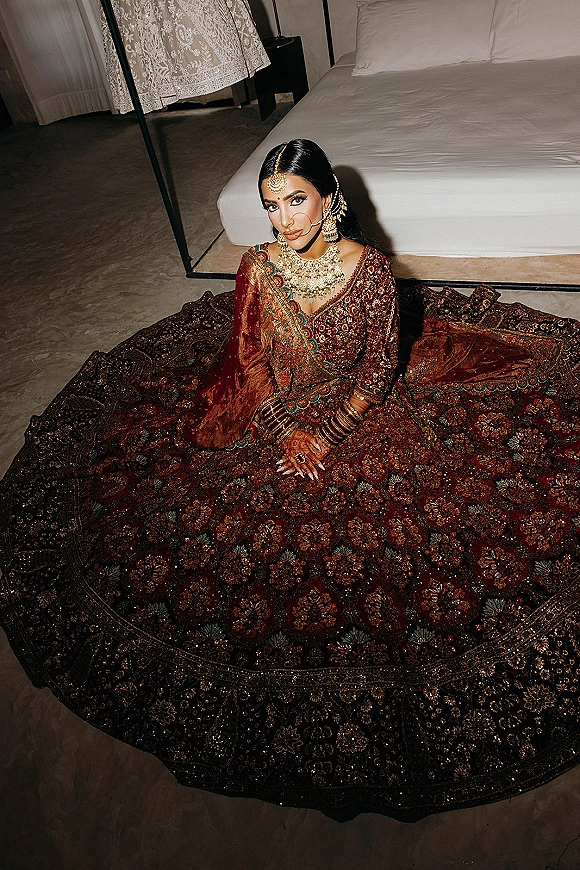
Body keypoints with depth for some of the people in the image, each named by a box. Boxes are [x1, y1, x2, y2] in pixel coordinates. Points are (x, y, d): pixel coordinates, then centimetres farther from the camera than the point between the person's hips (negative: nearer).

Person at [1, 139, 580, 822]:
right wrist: (288, 431, -14)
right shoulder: (258, 269, -8)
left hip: (363, 407, -1)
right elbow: (251, 362, -3)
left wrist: (332, 433, -17)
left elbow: (380, 368, -8)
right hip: (276, 411, 2)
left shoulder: (369, 267, -14)